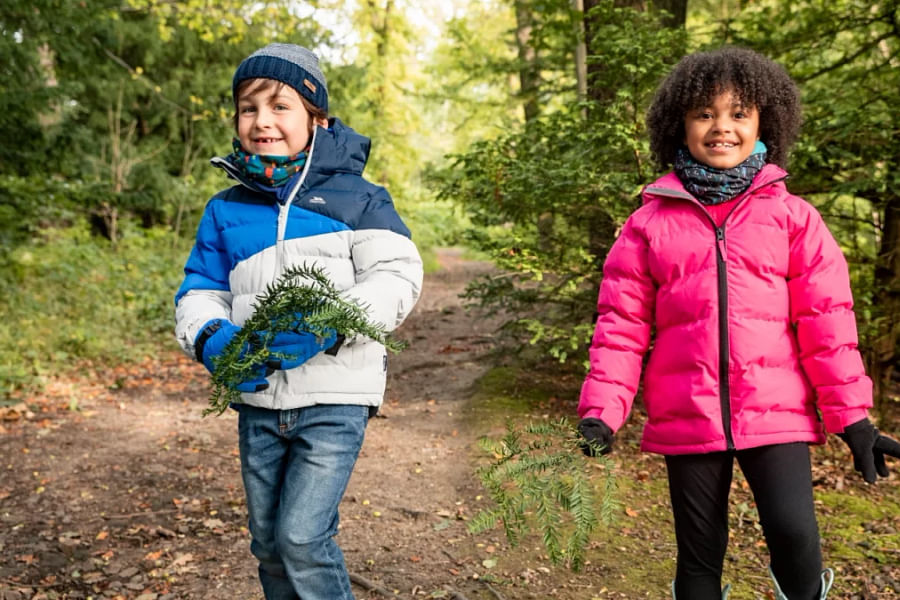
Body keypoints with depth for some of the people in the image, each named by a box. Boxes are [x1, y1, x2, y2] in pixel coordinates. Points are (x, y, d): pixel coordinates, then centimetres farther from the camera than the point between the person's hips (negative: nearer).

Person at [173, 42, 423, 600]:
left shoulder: (354, 196, -4)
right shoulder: (226, 210, 8)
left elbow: (397, 277, -11)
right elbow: (199, 291, 9)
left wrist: (328, 325, -26)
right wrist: (210, 338, -14)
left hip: (335, 397, -4)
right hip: (258, 400, 5)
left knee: (303, 537, -11)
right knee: (269, 543, 15)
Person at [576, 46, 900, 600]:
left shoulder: (792, 217, 3)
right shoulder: (651, 222, 3)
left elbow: (826, 321, 2)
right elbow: (623, 326, 1)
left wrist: (852, 415, -1)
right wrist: (602, 411, -8)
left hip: (777, 414, -1)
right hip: (686, 421, 1)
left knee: (794, 535, -16)